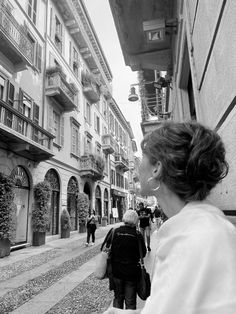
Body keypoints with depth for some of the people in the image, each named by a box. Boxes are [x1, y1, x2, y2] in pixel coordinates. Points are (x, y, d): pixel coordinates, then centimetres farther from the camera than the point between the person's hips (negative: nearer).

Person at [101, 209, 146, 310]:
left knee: (118, 298, 21)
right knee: (130, 301, 15)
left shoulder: (114, 231, -11)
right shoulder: (137, 235, -13)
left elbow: (103, 249, -5)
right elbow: (143, 253, -3)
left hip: (116, 270, 2)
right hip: (132, 272, -1)